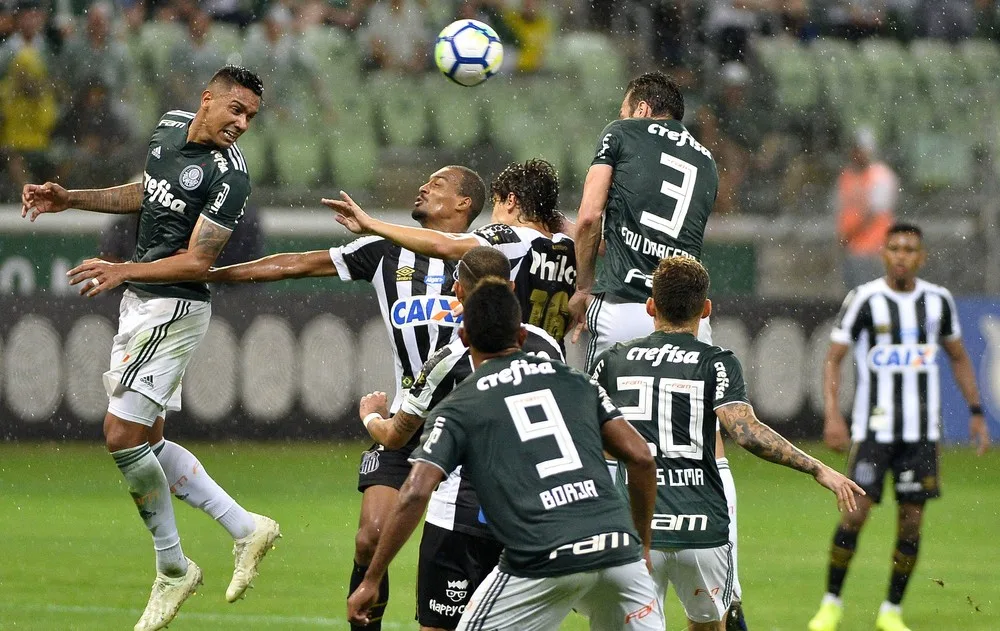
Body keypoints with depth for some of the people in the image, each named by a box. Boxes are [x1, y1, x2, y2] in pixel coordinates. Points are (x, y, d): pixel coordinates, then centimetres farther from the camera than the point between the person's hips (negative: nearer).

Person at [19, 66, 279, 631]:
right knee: (146, 441, 11)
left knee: (124, 436, -11)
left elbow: (198, 263, -20)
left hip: (174, 309, -9)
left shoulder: (229, 176, -19)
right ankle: (246, 528, 17)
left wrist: (124, 272, -31)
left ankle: (173, 568, 3)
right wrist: (69, 199, 16)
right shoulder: (170, 126, 6)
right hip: (142, 306, 9)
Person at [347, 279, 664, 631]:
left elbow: (415, 495, -2)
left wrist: (371, 581, 3)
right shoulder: (573, 381, 19)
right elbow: (640, 457, 14)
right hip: (618, 548, 3)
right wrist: (642, 542, 24)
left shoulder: (458, 409, 9)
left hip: (546, 562, -3)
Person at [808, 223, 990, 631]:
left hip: (922, 429, 3)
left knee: (912, 520, 1)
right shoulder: (864, 300, -5)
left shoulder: (938, 300, 5)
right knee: (856, 511, -9)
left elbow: (958, 357, 18)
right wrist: (832, 415, -14)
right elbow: (833, 358, -3)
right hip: (873, 425, -3)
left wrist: (975, 412, 12)